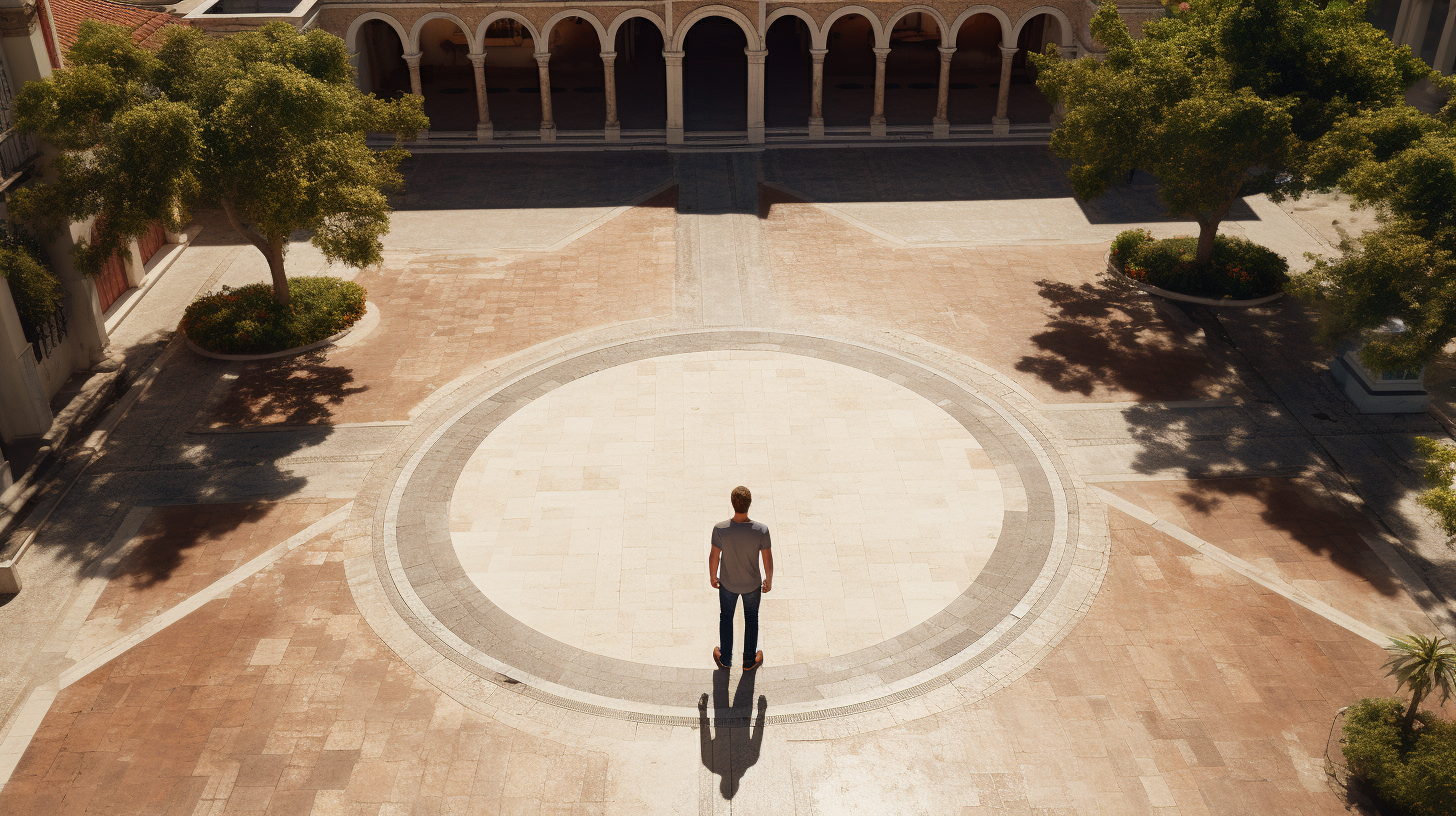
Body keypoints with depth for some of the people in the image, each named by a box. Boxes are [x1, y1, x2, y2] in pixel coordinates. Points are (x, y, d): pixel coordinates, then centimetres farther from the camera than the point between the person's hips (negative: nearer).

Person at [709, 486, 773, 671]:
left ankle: (725, 658, 42)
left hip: (727, 583, 0)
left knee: (726, 617, 24)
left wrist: (713, 576, 5)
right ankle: (749, 660, 40)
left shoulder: (720, 529, -30)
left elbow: (714, 556, -15)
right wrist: (769, 580, 4)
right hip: (752, 584, 0)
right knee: (751, 618, 24)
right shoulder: (761, 530, -29)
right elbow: (768, 559, -15)